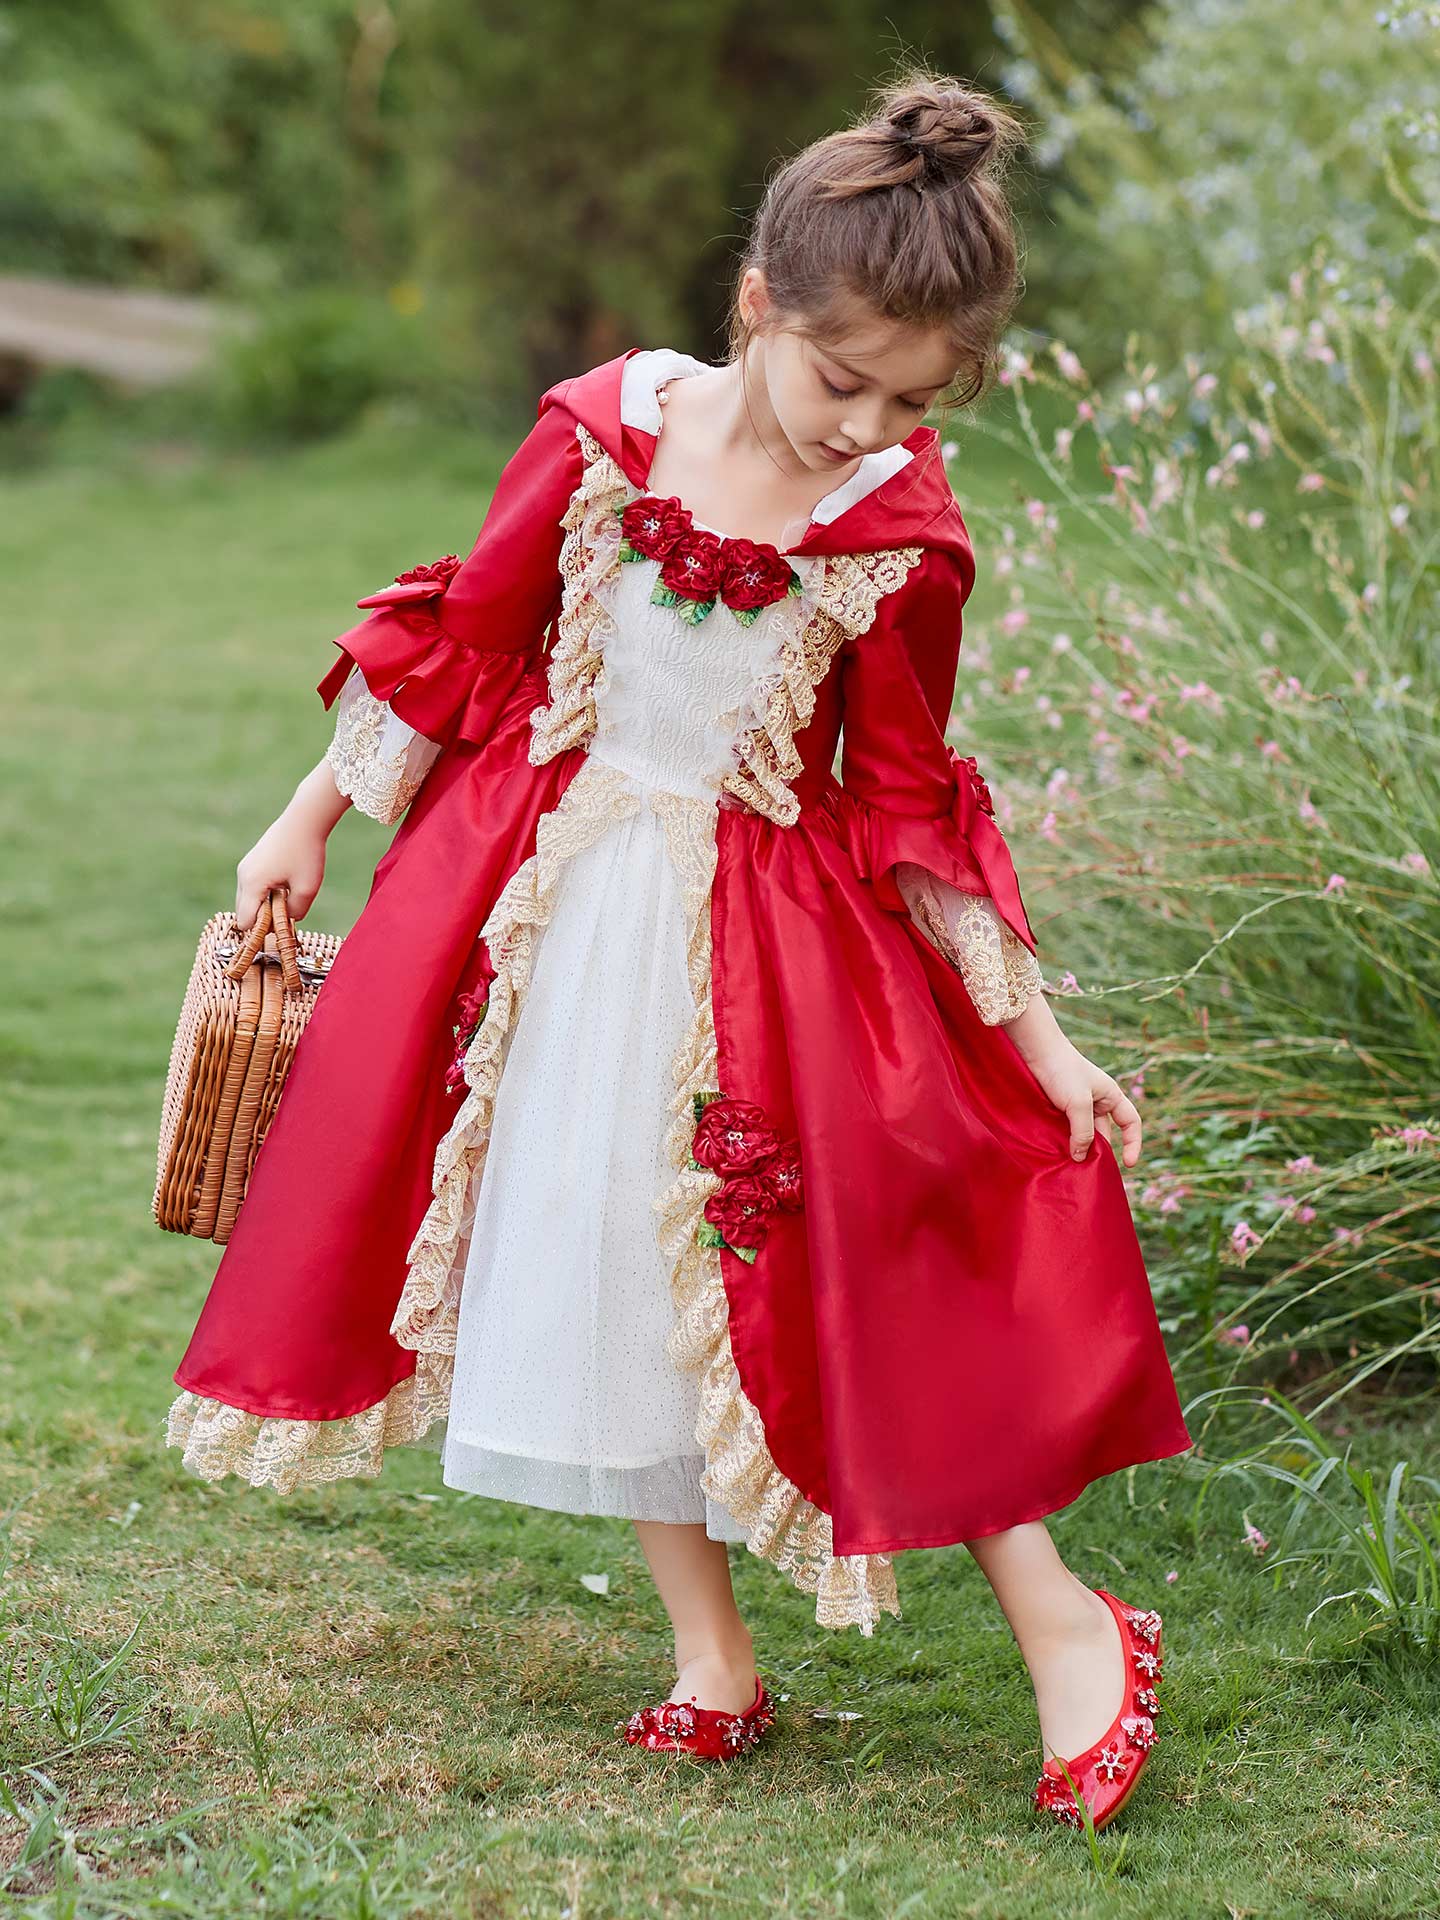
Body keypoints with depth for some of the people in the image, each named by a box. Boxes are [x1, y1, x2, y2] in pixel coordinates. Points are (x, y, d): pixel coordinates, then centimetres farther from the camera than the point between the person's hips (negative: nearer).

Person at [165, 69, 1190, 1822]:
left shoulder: (901, 539, -11)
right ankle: (710, 1658, 19)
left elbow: (908, 808, -2)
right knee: (589, 1259, 6)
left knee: (860, 1262, -7)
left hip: (766, 938, -2)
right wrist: (309, 821, 7)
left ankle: (1062, 1625, 7)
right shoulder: (604, 433, -10)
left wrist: (1035, 1037, -3)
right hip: (548, 906, 2)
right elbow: (457, 634, 1)